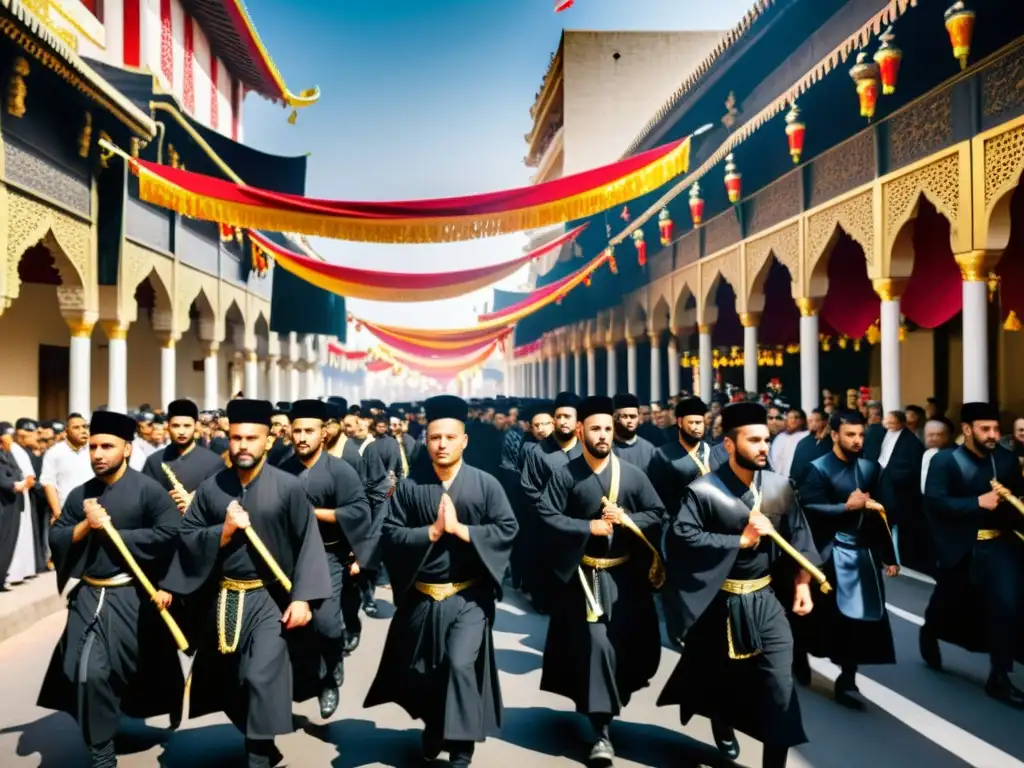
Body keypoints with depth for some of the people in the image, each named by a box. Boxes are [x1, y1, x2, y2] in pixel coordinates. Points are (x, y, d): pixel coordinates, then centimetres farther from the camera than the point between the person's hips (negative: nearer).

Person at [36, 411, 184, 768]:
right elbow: (55, 539, 5)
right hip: (88, 596, 4)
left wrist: (112, 531, -16)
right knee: (88, 673, 3)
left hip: (132, 597, -4)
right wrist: (85, 526, -15)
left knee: (128, 670, 7)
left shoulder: (147, 490, -11)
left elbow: (170, 534, -19)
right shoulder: (80, 494, 5)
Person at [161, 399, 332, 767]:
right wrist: (224, 530, -16)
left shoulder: (288, 487, -11)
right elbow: (186, 539, 2)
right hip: (224, 599, 4)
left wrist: (303, 597, -15)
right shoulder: (210, 488, -1)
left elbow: (308, 543, -10)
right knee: (230, 683, 16)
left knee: (262, 679, -12)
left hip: (270, 598, -4)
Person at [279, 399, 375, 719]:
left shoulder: (340, 470, -10)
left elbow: (359, 512, -17)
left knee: (325, 622, -14)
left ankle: (330, 677, 14)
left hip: (326, 557, -4)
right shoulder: (283, 471, 4)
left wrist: (312, 513, -18)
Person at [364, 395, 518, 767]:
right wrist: (432, 531, -18)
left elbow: (507, 530, -10)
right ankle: (433, 728, 45)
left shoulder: (486, 484, -7)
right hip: (420, 597, 3)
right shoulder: (409, 486, -4)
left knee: (462, 667, -11)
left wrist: (460, 529, -19)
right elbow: (389, 534, -6)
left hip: (468, 597, -2)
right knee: (421, 671, 17)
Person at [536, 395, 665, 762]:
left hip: (627, 573, 3)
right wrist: (588, 528, -18)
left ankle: (598, 700, 41)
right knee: (596, 644, -7)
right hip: (585, 574, -3)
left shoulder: (633, 474, -1)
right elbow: (546, 516, -10)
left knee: (630, 642, 13)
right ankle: (601, 729, 5)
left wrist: (626, 519, -16)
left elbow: (657, 514, 2)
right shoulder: (564, 474, -6)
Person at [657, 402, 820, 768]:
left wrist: (801, 583, -1)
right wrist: (740, 539, -23)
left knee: (779, 686, -3)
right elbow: (681, 536, -25)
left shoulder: (780, 486, -2)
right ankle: (723, 728, 52)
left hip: (766, 600, 2)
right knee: (718, 675, 20)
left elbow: (798, 538, 6)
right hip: (721, 602, -2)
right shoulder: (703, 491, -16)